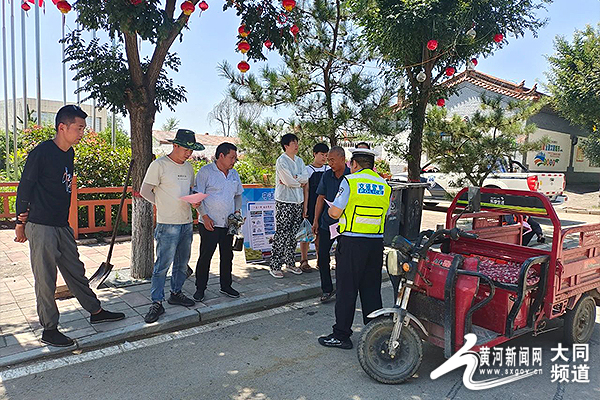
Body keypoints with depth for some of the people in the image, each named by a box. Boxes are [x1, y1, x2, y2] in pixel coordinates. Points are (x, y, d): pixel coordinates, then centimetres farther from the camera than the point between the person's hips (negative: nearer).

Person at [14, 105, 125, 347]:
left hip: (62, 226, 8)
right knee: (46, 279, 2)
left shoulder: (69, 153, 10)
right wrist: (21, 223, -5)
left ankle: (95, 311, 27)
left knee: (75, 270, 16)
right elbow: (24, 189, -9)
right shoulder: (41, 152, -14)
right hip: (41, 226, -8)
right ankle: (49, 330, 13)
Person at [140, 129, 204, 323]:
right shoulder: (159, 165, -7)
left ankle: (176, 293, 30)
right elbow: (145, 191, -6)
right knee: (162, 265, -6)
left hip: (187, 223, 7)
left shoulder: (188, 167, 13)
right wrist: (164, 204, -8)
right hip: (168, 224, -7)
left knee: (182, 263, 15)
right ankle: (157, 303, 2)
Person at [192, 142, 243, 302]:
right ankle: (200, 288, 14)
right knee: (205, 256, 0)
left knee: (227, 256, 13)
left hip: (228, 224, 6)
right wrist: (205, 216, -14)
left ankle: (226, 286, 27)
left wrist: (237, 210, 6)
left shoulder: (234, 174, 12)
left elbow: (238, 195, 22)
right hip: (210, 224, -6)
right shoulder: (205, 172, -7)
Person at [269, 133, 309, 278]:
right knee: (281, 234, -6)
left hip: (298, 201, 7)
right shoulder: (281, 161, -7)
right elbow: (289, 181, -17)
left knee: (294, 234, 11)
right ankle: (275, 266, 0)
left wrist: (293, 178, -13)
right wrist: (300, 182, -2)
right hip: (284, 202, -7)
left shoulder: (299, 161, 14)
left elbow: (306, 178, 1)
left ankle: (290, 262, 23)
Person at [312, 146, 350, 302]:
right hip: (326, 223, 4)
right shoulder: (327, 175, 4)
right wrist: (316, 220, 6)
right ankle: (327, 290, 15)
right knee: (322, 257, 2)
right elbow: (321, 198, 10)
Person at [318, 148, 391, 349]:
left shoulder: (350, 181, -7)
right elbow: (385, 215, 13)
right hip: (376, 243, 5)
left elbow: (335, 212, -10)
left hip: (352, 243, -5)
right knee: (371, 289, 14)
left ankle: (341, 335, 9)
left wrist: (331, 209, 12)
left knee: (346, 289, 2)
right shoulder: (385, 185, 10)